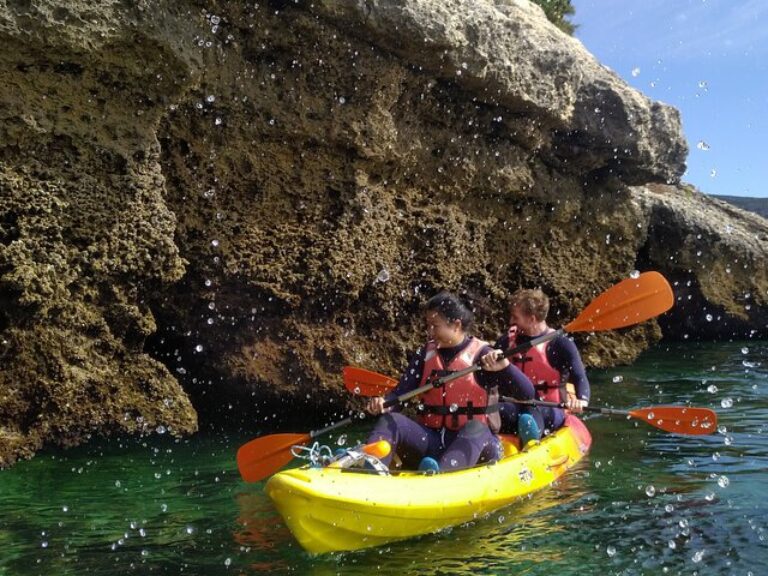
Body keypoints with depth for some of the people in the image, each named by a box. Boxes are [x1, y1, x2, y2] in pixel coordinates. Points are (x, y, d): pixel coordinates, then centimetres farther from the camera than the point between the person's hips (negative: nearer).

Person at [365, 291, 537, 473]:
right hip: (431, 442, 4)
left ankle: (438, 473, -58)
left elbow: (528, 394, -13)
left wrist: (504, 366, -32)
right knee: (392, 421, -18)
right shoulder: (425, 354, 9)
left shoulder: (481, 356, -5)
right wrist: (383, 403, -21)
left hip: (476, 444, -4)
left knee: (475, 429, -34)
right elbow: (401, 392, 2)